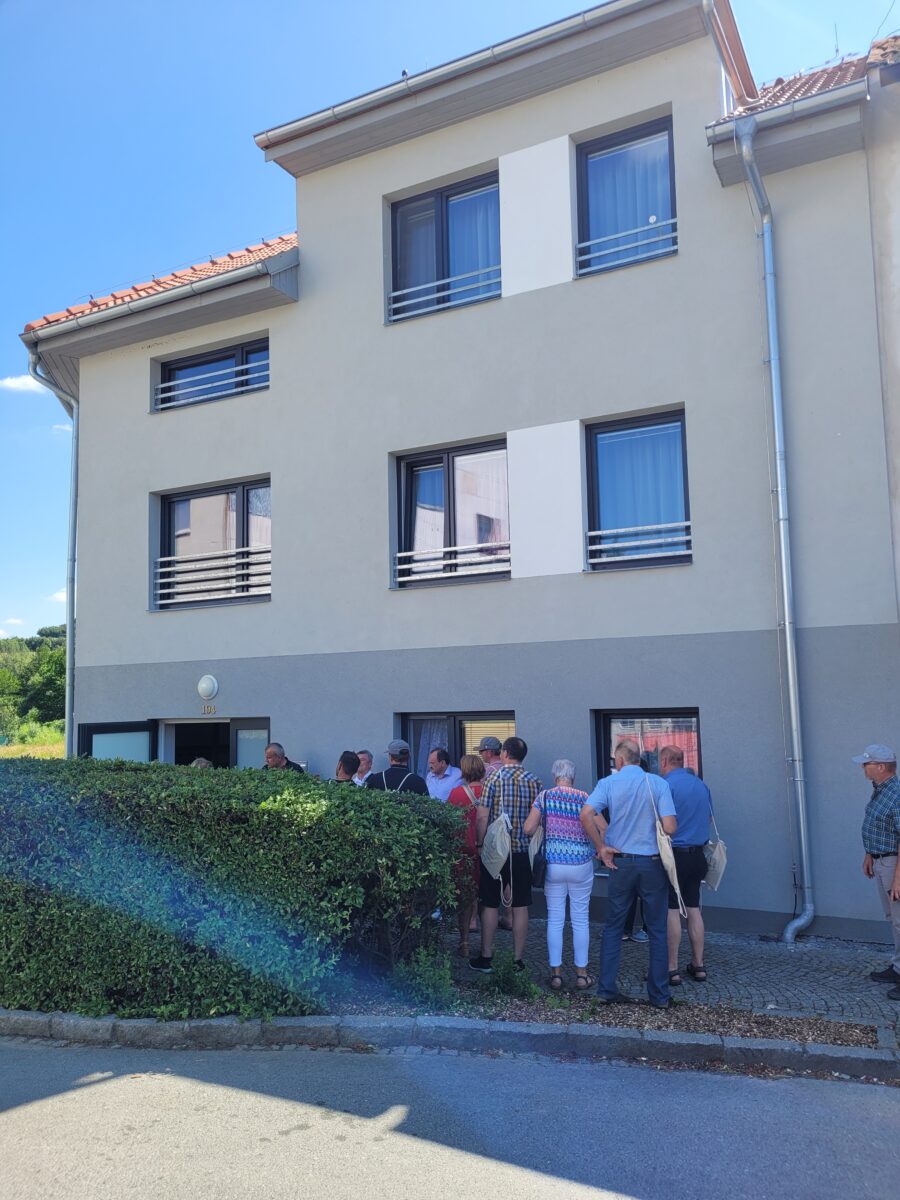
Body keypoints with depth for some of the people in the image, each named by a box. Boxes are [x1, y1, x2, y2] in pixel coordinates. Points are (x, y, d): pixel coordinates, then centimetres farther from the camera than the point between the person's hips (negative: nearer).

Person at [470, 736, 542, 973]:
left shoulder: (493, 779, -7)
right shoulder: (535, 782, 2)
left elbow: (483, 817, -10)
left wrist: (480, 844, -1)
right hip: (523, 851, 2)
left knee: (490, 905, 7)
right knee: (520, 907, 8)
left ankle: (486, 958, 15)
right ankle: (518, 959, 12)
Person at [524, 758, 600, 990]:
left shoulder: (545, 796, -2)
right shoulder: (583, 798, -5)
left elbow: (529, 828, -7)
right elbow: (592, 829, -13)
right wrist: (601, 850, 3)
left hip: (553, 864, 1)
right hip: (581, 864, -1)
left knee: (555, 919, 8)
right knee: (580, 919, 8)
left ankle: (556, 973, 13)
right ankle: (581, 973, 14)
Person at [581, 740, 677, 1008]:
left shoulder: (609, 783, -3)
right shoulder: (658, 783, -4)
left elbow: (586, 815, -17)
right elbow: (670, 827, -13)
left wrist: (602, 847, -7)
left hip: (621, 862, 1)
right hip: (653, 863, 0)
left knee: (612, 928, 13)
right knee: (657, 931, 10)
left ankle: (606, 989, 15)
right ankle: (659, 995, 15)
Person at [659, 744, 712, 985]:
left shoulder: (666, 785, -13)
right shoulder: (701, 785, 10)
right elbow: (709, 819, 19)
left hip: (673, 854, -7)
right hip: (697, 854, 7)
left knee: (671, 911, 0)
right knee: (693, 909, 13)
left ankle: (672, 969, 4)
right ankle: (698, 965, 18)